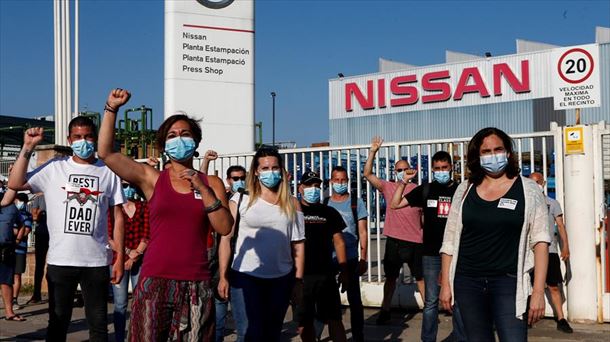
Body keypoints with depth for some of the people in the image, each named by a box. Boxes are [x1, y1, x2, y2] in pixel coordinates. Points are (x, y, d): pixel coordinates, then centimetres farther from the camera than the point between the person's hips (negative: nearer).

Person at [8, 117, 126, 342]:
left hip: (97, 262, 0)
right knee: (58, 323, 10)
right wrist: (28, 147, -5)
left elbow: (117, 217, 5)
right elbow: (15, 184, -3)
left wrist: (120, 258, 1)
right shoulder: (55, 168, 4)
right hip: (60, 261, 0)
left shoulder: (108, 172, 5)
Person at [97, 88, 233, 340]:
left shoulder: (211, 183, 10)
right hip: (155, 281, -1)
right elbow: (106, 153, 0)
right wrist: (111, 109, -4)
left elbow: (224, 228, -1)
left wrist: (203, 189, -7)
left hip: (196, 284, 1)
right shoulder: (151, 179, 6)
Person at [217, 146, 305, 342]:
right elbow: (226, 239, -2)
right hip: (245, 276, -3)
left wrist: (299, 280, 2)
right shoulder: (241, 200, -1)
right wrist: (223, 277, -7)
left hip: (281, 279, 3)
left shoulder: (292, 204, 6)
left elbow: (298, 244, 6)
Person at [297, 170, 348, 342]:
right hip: (299, 275, 0)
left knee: (333, 319, -2)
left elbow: (338, 242, 9)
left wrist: (344, 271, 4)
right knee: (304, 322, 7)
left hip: (326, 275, 0)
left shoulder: (329, 212, 8)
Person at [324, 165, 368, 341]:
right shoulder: (325, 203, 6)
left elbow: (363, 232, 0)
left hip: (350, 258, -2)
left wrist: (363, 258, -6)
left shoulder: (356, 202, 1)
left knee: (354, 298, 2)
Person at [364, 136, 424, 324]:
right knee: (390, 277, 9)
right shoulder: (387, 187, 2)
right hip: (394, 240, 1)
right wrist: (373, 151, -14)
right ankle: (385, 310, 18)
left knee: (421, 277, 9)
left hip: (415, 241, 0)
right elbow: (367, 174, -6)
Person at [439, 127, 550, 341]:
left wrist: (538, 291, -9)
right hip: (467, 283, 3)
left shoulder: (528, 190, 1)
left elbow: (540, 241, -2)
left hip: (508, 283, -2)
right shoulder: (465, 190, 7)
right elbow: (450, 240, 10)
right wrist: (445, 284, 5)